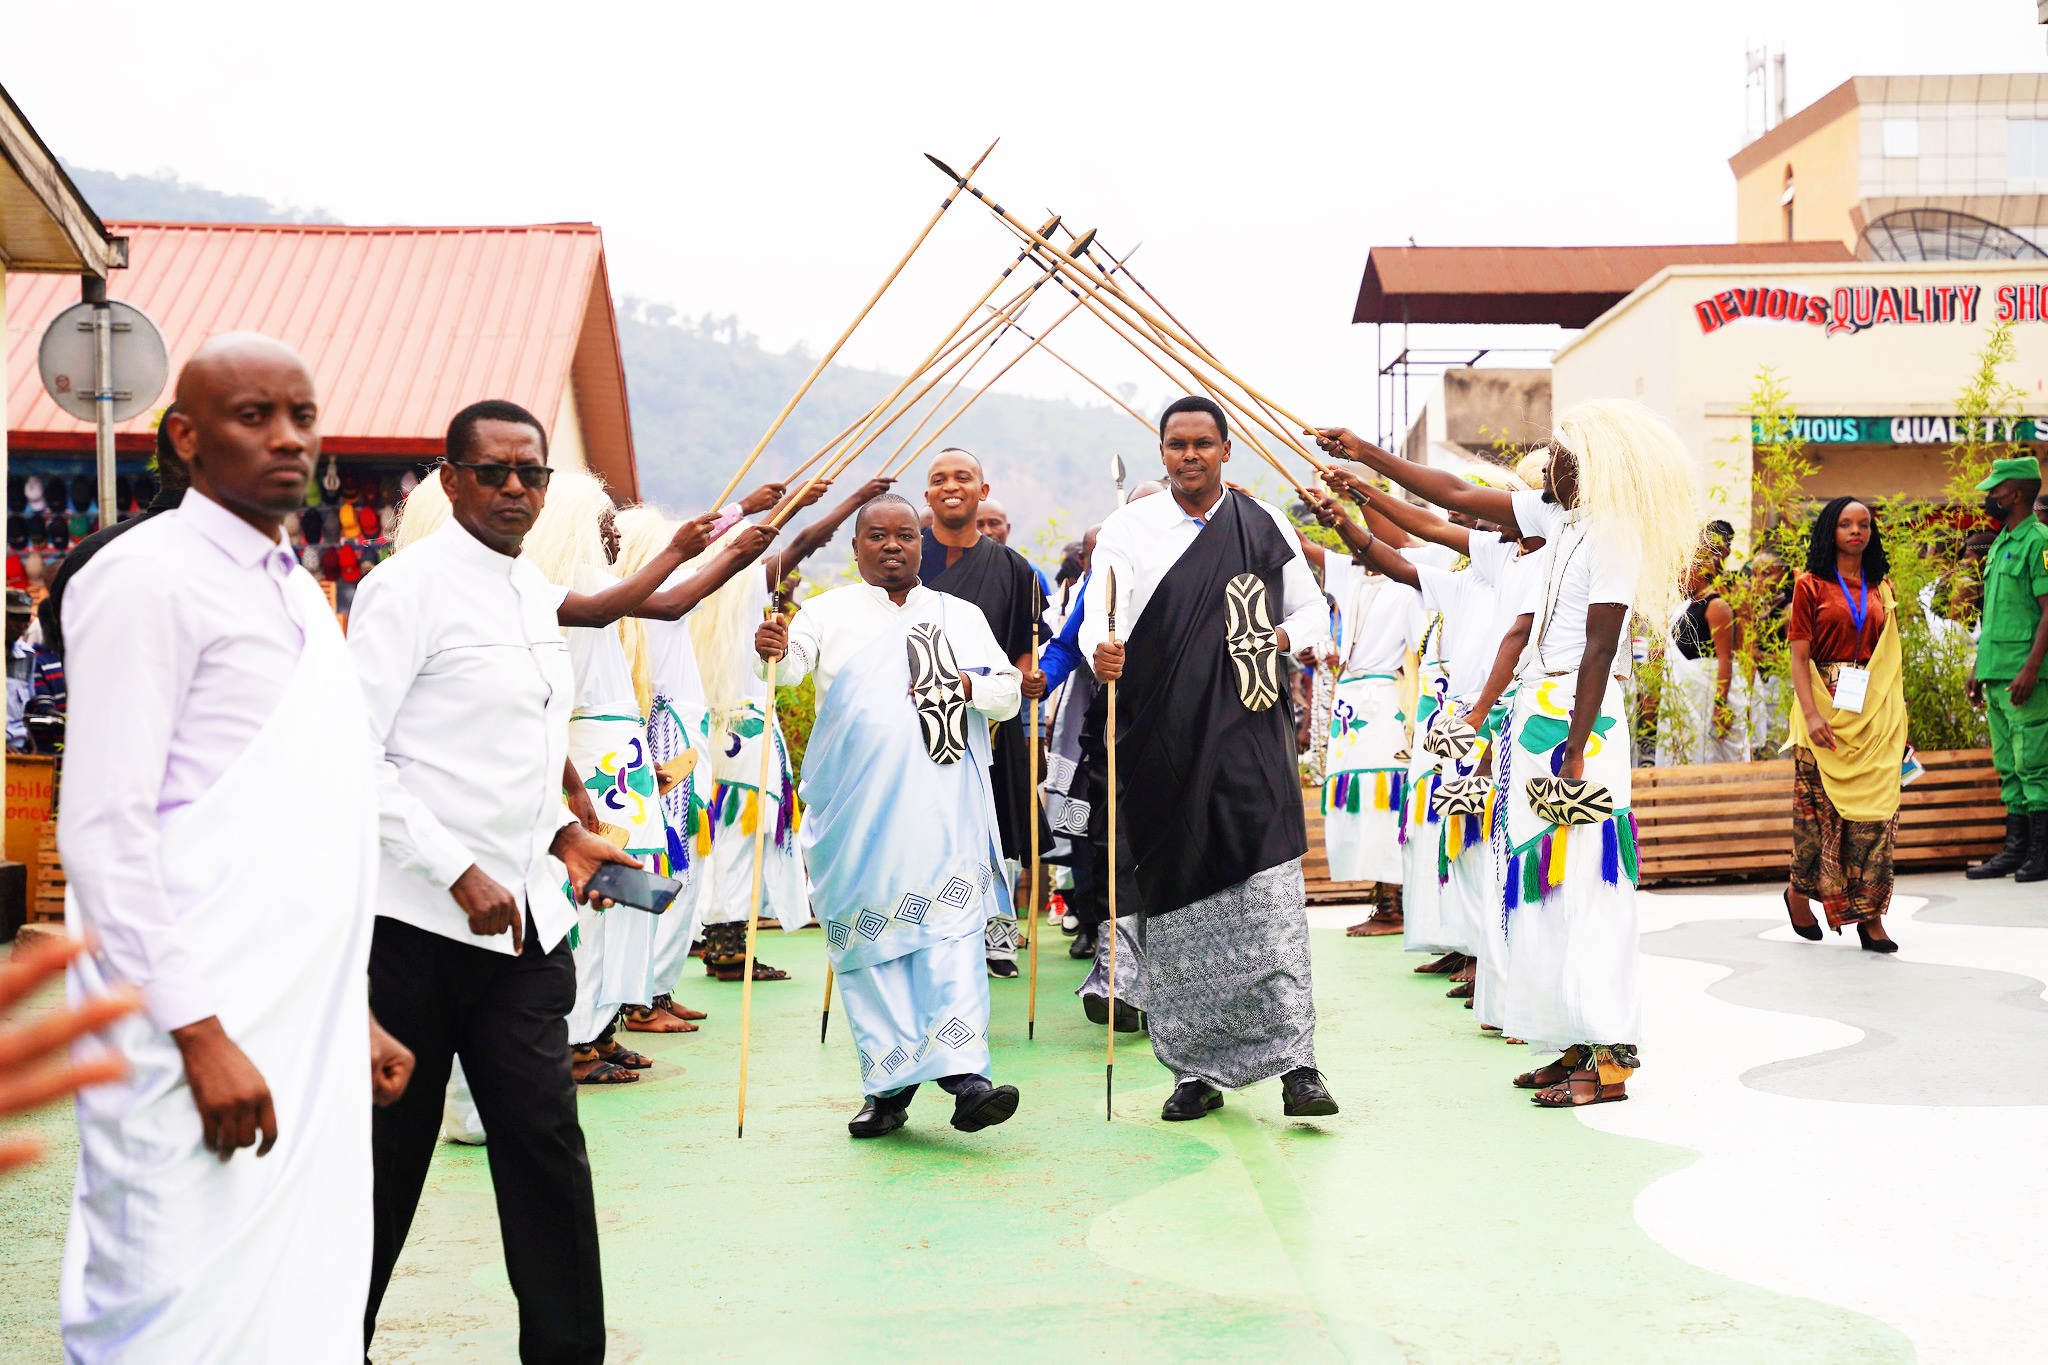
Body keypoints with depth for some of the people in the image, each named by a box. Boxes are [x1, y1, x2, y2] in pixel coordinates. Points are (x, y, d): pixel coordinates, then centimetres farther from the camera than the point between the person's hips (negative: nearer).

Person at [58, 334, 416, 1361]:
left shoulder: (296, 591, 19)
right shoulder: (147, 577, -7)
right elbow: (102, 827, -14)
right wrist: (200, 1033, -18)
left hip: (308, 1043, 8)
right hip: (202, 1043, -8)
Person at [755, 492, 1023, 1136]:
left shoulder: (960, 616, 17)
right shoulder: (831, 611, 11)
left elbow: (1008, 692, 15)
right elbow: (794, 659, -8)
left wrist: (964, 686, -5)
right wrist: (773, 649, -30)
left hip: (944, 804, 1)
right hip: (858, 805, 0)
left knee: (952, 927, -12)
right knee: (869, 938, -1)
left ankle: (963, 1071, -19)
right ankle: (889, 1082, 6)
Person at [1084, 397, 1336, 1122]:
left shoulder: (1265, 525, 10)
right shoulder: (1128, 528, 6)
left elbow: (1313, 610, 16)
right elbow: (1098, 619, -5)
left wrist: (1280, 639, -6)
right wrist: (1101, 651, -28)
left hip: (1248, 734, 0)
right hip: (1162, 739, 1)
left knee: (1269, 895, -11)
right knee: (1176, 901, 4)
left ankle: (1295, 1063, -9)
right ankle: (1197, 1070, 13)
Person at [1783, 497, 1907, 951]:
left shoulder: (1881, 587, 14)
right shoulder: (1811, 586, 1)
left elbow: (1890, 657, 16)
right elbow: (1799, 658, -5)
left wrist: (1898, 716, 10)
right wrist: (1811, 714, -16)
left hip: (1875, 711, 3)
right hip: (1827, 707, -3)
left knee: (1877, 807, -4)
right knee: (1821, 806, 0)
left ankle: (1871, 915, -1)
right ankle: (1800, 889, 23)